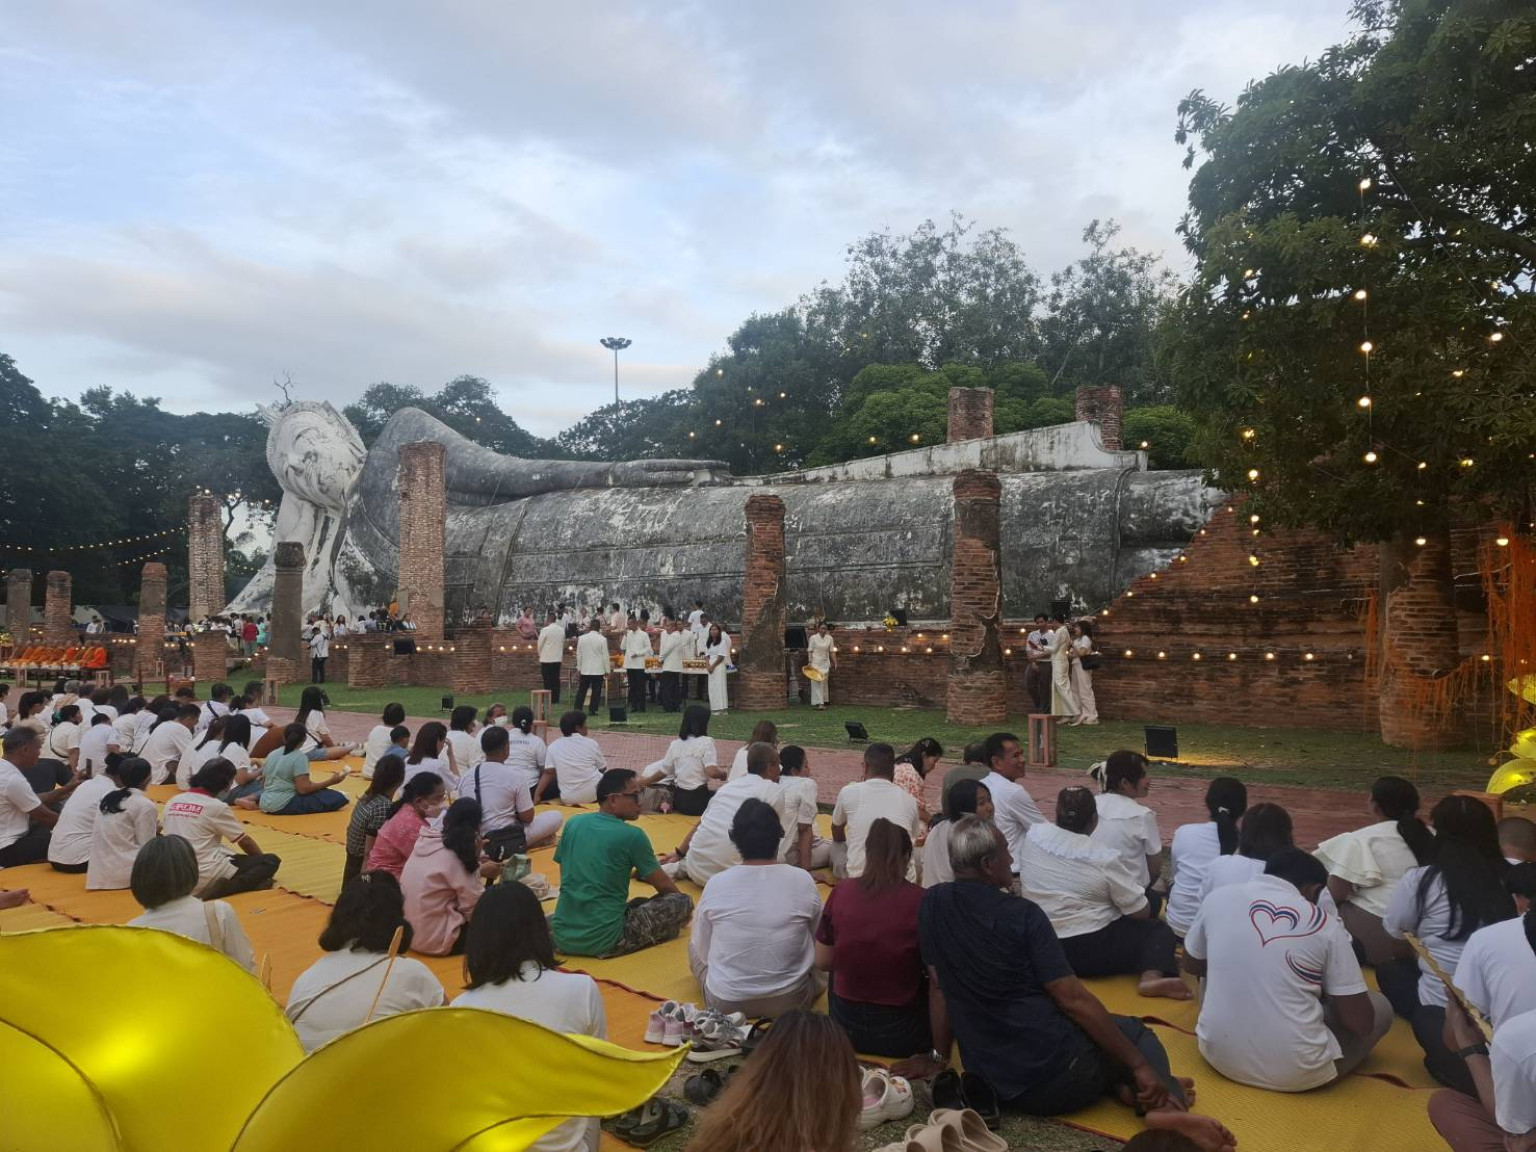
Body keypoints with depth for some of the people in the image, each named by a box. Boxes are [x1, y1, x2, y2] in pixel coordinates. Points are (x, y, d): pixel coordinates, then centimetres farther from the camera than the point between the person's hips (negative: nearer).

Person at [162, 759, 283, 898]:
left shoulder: (172, 802, 7)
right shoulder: (217, 807, -10)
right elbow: (245, 841, 0)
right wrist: (262, 859, 19)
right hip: (207, 877, -7)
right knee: (271, 861, -2)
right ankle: (226, 887, -21)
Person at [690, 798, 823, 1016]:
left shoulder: (716, 884, -11)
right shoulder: (802, 880, -11)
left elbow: (703, 949, 1)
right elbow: (817, 940, 4)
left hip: (725, 1002, 0)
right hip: (790, 1001, 1)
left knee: (693, 945, 26)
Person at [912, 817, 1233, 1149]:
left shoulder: (931, 904, 0)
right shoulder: (1022, 915, -15)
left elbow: (938, 985, 8)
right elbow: (1073, 1000, -15)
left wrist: (939, 1057, 19)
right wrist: (1140, 1066, -7)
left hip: (989, 1080, 6)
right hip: (1055, 1075, -6)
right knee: (1134, 1031, 22)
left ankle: (1124, 1089, 8)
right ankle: (1164, 1105, -3)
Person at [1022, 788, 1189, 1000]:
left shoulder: (1034, 834, -2)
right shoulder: (1105, 858, -13)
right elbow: (1141, 912, -5)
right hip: (1088, 951, -6)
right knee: (1159, 931, 10)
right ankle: (1152, 977, -15)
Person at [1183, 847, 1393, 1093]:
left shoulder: (1218, 898, 0)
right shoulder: (1324, 924, -6)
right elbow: (1361, 1023, -2)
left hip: (1219, 1055, 3)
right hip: (1296, 1072, -2)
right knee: (1380, 1006, 20)